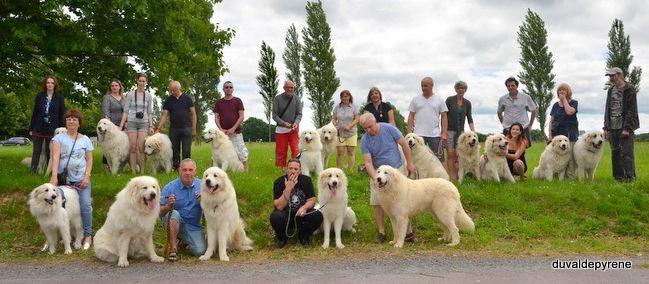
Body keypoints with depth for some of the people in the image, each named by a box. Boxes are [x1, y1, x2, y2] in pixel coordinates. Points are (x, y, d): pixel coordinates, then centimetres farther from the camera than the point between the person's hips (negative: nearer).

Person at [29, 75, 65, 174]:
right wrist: (31, 128, 5)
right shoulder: (40, 96, 5)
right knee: (36, 151, 5)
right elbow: (34, 113, 7)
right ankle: (32, 171, 7)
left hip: (52, 130, -2)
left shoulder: (59, 97, 0)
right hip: (38, 129, 2)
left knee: (50, 152, 5)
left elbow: (62, 114, 1)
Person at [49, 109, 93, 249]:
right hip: (63, 179, 0)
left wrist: (86, 176, -6)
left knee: (85, 205, -10)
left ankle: (88, 235, 1)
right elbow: (55, 157, -12)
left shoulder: (85, 139, 9)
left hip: (81, 179, 0)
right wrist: (54, 176, -24)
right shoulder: (59, 138, 2)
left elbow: (89, 160, 8)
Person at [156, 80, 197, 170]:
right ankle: (175, 168, 14)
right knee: (174, 151, 6)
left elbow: (193, 114, 2)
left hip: (186, 129, -2)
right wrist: (158, 128, -7)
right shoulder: (168, 100, 7)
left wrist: (194, 129, -4)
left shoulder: (187, 98, 2)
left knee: (186, 152, -2)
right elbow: (164, 115, 3)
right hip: (173, 129, 2)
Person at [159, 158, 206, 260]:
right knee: (174, 213, -34)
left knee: (200, 251, -17)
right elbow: (160, 213, -11)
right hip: (174, 222, -2)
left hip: (194, 226, 2)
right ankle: (173, 248, -21)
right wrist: (168, 206, -33)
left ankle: (185, 240, 18)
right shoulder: (170, 187, -8)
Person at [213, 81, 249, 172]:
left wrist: (233, 129, -10)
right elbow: (216, 117, 8)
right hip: (222, 133, 2)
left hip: (236, 132, -2)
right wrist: (221, 129, -7)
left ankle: (246, 172, -3)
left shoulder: (237, 101, 4)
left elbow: (241, 117, -1)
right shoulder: (219, 102, 11)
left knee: (242, 154, -6)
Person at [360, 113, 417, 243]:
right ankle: (381, 232, 9)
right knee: (376, 202, -4)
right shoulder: (364, 140, -12)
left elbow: (404, 144, -5)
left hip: (397, 169, -1)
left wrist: (410, 163, -2)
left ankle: (409, 231, 8)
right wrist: (375, 178, -30)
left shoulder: (389, 129, -15)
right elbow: (368, 162, -16)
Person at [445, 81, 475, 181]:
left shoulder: (467, 103, 8)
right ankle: (453, 178, -9)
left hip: (460, 131, 3)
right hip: (450, 130, -3)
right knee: (451, 154, -9)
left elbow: (469, 118, 10)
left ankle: (457, 177, 5)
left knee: (458, 156, 0)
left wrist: (473, 131, 0)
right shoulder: (450, 100, -1)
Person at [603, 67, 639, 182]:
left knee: (626, 153, -9)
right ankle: (618, 178, 13)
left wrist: (627, 128, -16)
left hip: (625, 127, -6)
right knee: (615, 154, 7)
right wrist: (606, 128, 10)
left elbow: (632, 110, -9)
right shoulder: (610, 90, 16)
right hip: (612, 127, 6)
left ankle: (630, 178, -4)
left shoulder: (630, 89, -3)